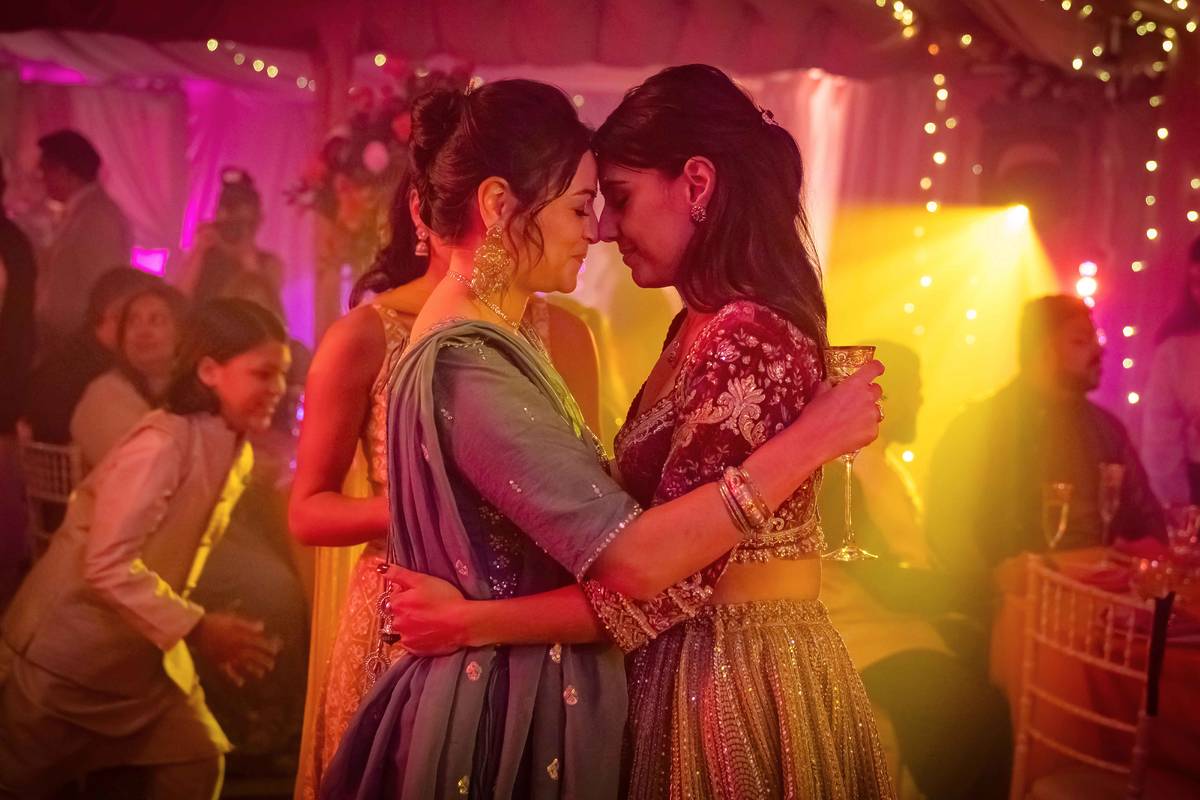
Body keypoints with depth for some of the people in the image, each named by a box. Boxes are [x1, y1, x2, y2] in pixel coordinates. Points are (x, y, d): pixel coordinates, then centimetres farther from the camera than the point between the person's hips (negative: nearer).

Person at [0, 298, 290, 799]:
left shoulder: (235, 453, 1)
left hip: (140, 654, 8)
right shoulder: (161, 446, -26)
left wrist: (212, 633, 4)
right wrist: (198, 629, -30)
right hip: (70, 653, -8)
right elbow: (108, 566, -30)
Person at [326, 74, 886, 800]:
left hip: (542, 700, 9)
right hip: (515, 714, -9)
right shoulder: (467, 365, -22)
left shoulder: (490, 339, 9)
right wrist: (808, 440, -22)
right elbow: (636, 559, -28)